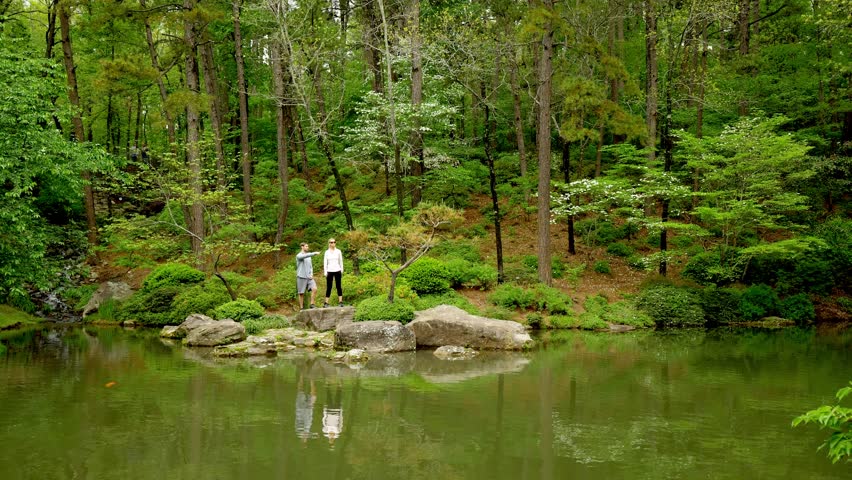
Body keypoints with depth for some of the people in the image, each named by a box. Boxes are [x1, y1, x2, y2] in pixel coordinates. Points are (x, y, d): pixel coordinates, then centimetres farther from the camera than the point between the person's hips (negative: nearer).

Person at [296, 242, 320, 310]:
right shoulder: (299, 256, -4)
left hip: (309, 277, 5)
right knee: (301, 293, 0)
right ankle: (301, 308, 9)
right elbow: (305, 256, -26)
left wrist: (311, 274, 2)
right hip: (301, 277, -5)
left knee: (314, 289, -15)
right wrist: (314, 253, -34)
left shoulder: (309, 256, 17)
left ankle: (312, 304, -8)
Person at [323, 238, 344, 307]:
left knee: (338, 286, 1)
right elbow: (325, 262, 5)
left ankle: (340, 302, 0)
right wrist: (325, 272, -1)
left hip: (337, 270, 0)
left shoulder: (338, 251, 5)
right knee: (328, 287, 0)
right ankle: (326, 302, 0)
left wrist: (342, 271, 5)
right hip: (329, 271, 0)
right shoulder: (327, 252, 6)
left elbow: (341, 262, 9)